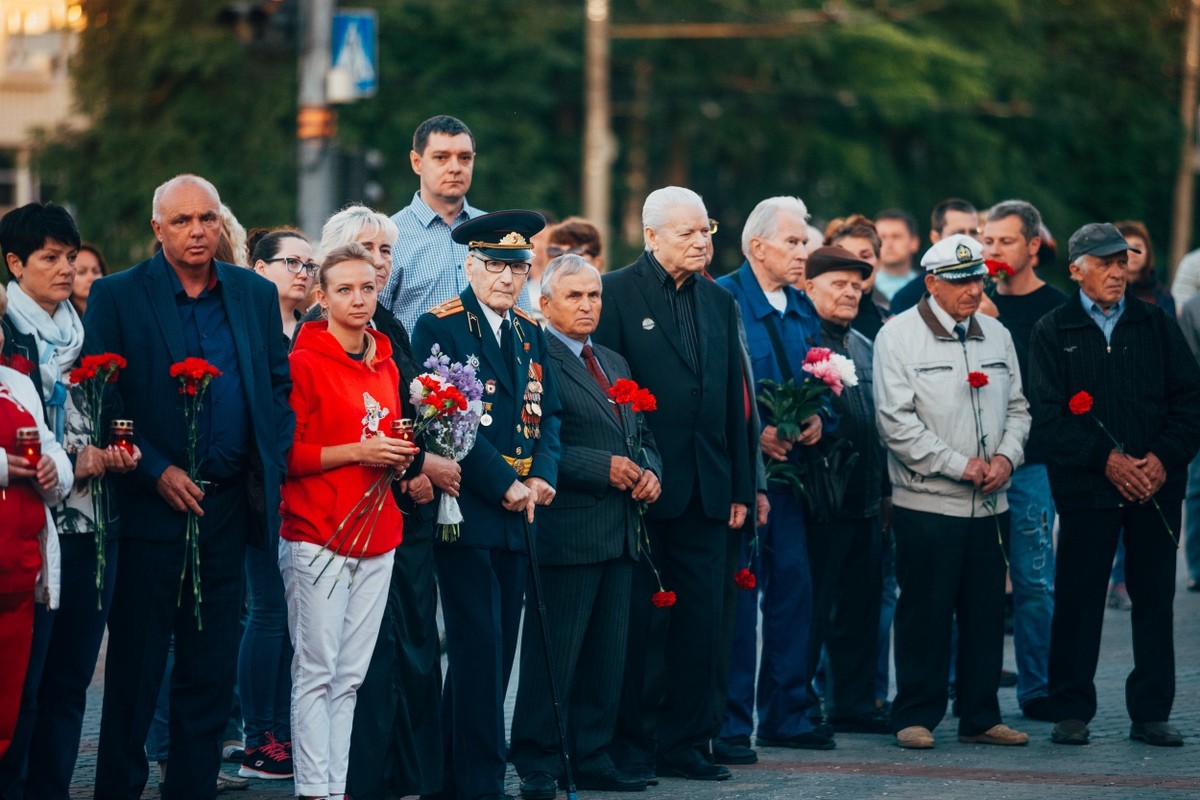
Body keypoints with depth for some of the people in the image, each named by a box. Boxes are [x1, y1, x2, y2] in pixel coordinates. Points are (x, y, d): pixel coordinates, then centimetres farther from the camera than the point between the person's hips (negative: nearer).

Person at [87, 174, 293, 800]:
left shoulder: (255, 295, 9)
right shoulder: (116, 296, -3)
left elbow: (280, 384, 15)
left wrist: (272, 461, 1)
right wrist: (154, 472, -13)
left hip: (227, 507, 4)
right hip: (150, 507, -4)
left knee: (211, 669, 7)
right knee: (135, 666, 1)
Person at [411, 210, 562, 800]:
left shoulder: (529, 334, 16)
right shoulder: (440, 328, -6)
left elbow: (546, 415, 15)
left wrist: (543, 476, -4)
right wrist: (503, 485, -15)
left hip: (516, 516, 7)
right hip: (465, 512, -7)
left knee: (496, 652, 8)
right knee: (479, 647, -9)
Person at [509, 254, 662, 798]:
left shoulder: (614, 364, 20)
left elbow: (643, 434, 24)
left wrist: (649, 471, 2)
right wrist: (604, 468, -19)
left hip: (619, 531, 8)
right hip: (565, 529, -8)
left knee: (607, 655, 11)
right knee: (553, 654, -5)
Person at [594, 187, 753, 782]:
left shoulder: (719, 303, 14)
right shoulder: (616, 293, -4)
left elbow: (735, 401, 15)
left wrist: (740, 487, 11)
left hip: (706, 488, 5)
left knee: (701, 618, 6)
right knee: (636, 617, 1)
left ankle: (684, 741, 14)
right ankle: (629, 744, 9)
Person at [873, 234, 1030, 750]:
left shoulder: (996, 336, 13)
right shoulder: (898, 336, -5)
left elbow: (1017, 408, 18)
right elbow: (896, 419, -11)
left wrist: (1006, 457, -2)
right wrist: (958, 465, -14)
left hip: (988, 504, 5)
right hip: (926, 502, -5)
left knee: (986, 612, 7)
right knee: (924, 612, -3)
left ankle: (981, 717, 15)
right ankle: (915, 717, 6)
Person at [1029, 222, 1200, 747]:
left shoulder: (1156, 325, 10)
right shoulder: (1052, 333, 3)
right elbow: (1047, 415, -5)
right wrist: (1106, 461, -14)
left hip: (1156, 485, 2)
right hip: (1085, 487, -2)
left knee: (1154, 600, 4)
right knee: (1078, 600, 0)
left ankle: (1151, 713, 10)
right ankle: (1071, 713, 9)